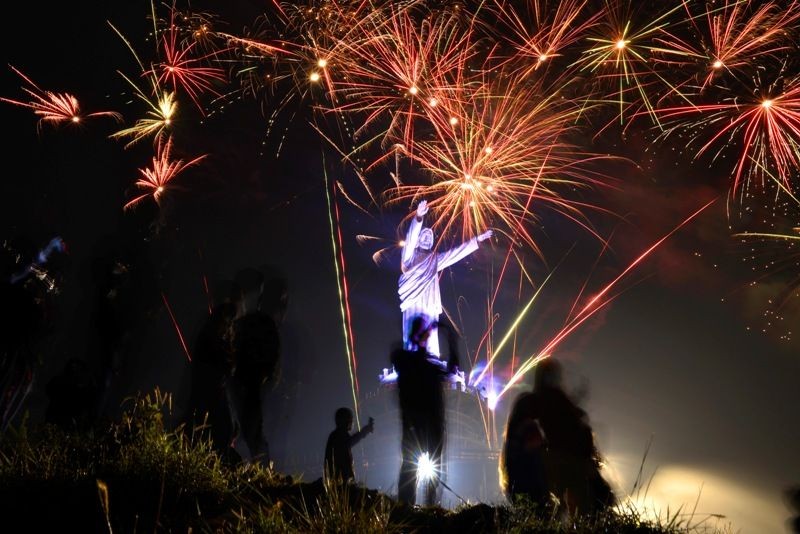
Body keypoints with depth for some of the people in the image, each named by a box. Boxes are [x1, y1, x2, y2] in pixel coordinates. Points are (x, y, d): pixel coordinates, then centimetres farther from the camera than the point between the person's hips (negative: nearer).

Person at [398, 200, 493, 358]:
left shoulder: (435, 258, 22)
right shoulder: (411, 254, 7)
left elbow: (456, 252, 26)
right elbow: (411, 237, -10)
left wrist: (476, 240, 26)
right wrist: (418, 218, -26)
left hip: (429, 304, 5)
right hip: (414, 302, -4)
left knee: (430, 339, -3)